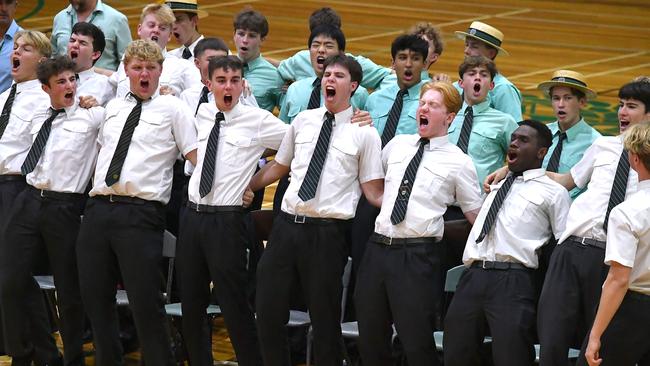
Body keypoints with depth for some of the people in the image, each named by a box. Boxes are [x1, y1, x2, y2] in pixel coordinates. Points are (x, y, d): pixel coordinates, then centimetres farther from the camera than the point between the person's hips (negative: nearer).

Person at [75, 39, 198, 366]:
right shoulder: (112, 108, 19)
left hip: (140, 213, -5)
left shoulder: (172, 109, 4)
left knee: (145, 303, -7)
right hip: (98, 208, 6)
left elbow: (196, 157, 0)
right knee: (95, 298, 9)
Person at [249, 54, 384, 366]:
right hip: (288, 224, 4)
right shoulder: (303, 121, 11)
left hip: (328, 232, -4)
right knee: (268, 309, 5)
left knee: (324, 317, 4)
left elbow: (373, 190, -1)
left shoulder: (364, 133, 0)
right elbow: (278, 167, 22)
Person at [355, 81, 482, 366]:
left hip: (418, 256, -5)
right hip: (378, 247, 5)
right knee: (370, 342, 11)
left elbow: (477, 215, 4)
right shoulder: (397, 145, 13)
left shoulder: (458, 162, -1)